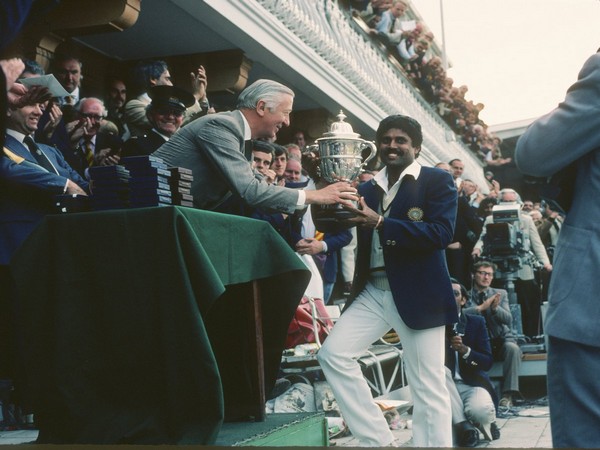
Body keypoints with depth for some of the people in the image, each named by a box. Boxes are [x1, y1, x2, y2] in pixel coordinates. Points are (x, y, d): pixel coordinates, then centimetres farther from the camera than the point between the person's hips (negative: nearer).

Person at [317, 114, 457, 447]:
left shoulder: (437, 181, -1)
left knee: (428, 388, -3)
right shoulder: (366, 189, 15)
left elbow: (442, 232, -15)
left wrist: (381, 223, -23)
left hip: (419, 293, -5)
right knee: (333, 354, -6)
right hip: (373, 291, 6)